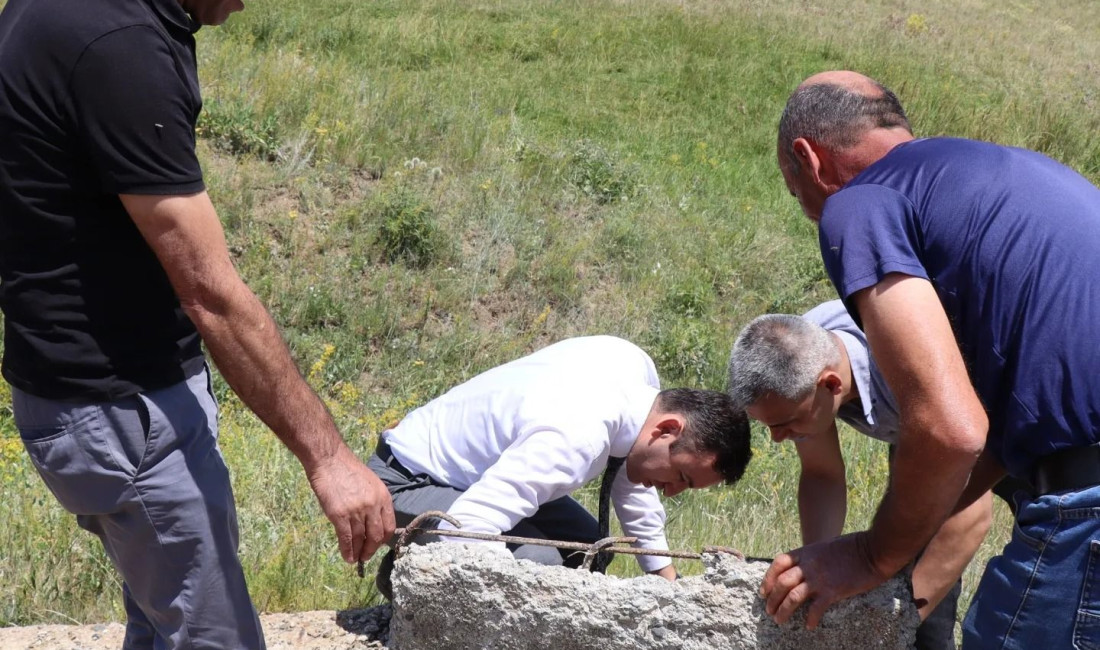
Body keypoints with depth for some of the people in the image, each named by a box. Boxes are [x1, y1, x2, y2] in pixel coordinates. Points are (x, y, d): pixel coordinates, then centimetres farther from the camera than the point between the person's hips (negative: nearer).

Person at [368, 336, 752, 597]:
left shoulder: (636, 367, -10)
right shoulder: (575, 438, -37)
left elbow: (629, 476, 9)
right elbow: (467, 528, -42)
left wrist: (664, 573, 11)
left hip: (477, 472, 10)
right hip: (407, 482, -10)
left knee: (587, 548, 10)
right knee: (538, 563, -29)